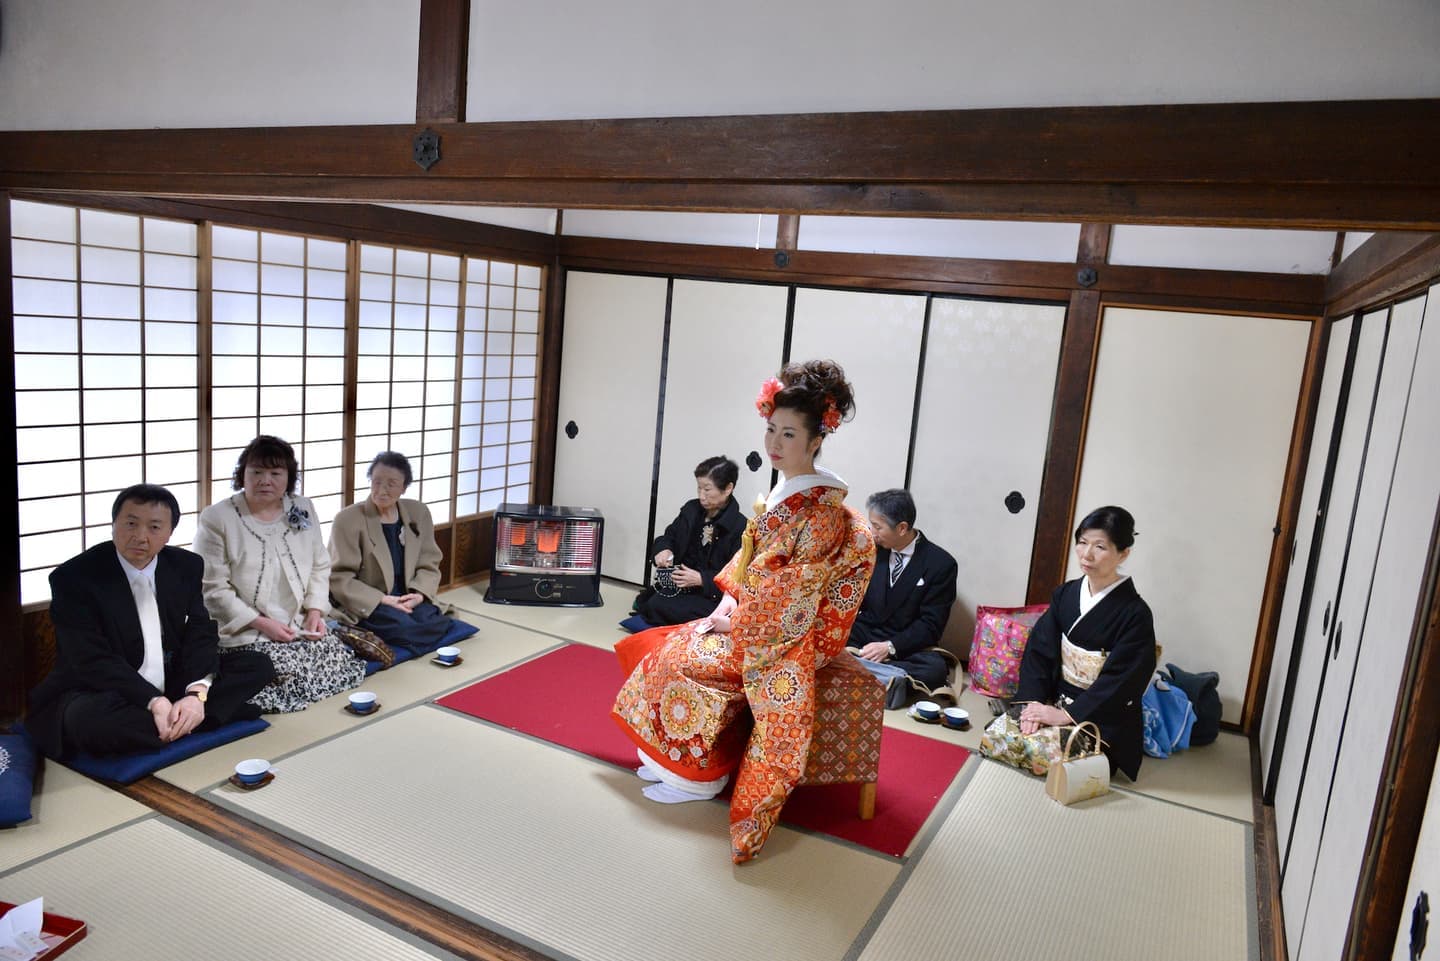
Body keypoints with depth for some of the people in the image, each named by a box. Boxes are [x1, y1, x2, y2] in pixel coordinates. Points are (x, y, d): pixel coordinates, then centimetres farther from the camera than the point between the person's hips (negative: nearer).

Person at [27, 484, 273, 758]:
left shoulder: (186, 566, 1)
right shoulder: (73, 578, -13)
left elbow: (200, 635, -3)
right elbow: (93, 662, -19)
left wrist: (196, 694, -22)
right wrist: (154, 702, -31)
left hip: (172, 689, 5)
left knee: (258, 665, -9)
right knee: (89, 720, -39)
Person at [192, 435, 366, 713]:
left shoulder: (303, 509, 9)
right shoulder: (216, 518, -6)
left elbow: (320, 567, 14)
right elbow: (214, 589, -9)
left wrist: (315, 611, -2)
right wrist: (261, 623, -15)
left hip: (300, 625, 5)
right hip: (245, 633, -5)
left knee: (343, 663, -12)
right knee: (291, 673, -24)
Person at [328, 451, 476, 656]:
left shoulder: (418, 513, 6)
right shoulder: (348, 520, -7)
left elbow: (429, 566, 8)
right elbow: (339, 579, -9)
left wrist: (419, 594, -12)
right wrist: (381, 600, -19)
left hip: (408, 600, 4)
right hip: (366, 606, -3)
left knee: (428, 621, -27)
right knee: (403, 626, -31)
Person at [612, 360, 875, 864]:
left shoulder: (822, 513, -25)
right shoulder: (783, 491, 4)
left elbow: (791, 597, -25)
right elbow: (750, 556, 13)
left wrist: (735, 622, -15)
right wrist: (729, 598, -1)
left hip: (788, 635, -9)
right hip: (753, 617, 9)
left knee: (682, 659, -9)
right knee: (669, 644, 6)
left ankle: (701, 771, 9)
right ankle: (671, 752, 18)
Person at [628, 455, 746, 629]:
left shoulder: (740, 528, -16)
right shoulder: (691, 510, 5)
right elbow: (668, 537, 16)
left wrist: (701, 579, -26)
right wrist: (663, 549, -8)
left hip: (713, 597, -7)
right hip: (679, 585, 7)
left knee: (659, 606, -25)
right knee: (643, 600, -13)